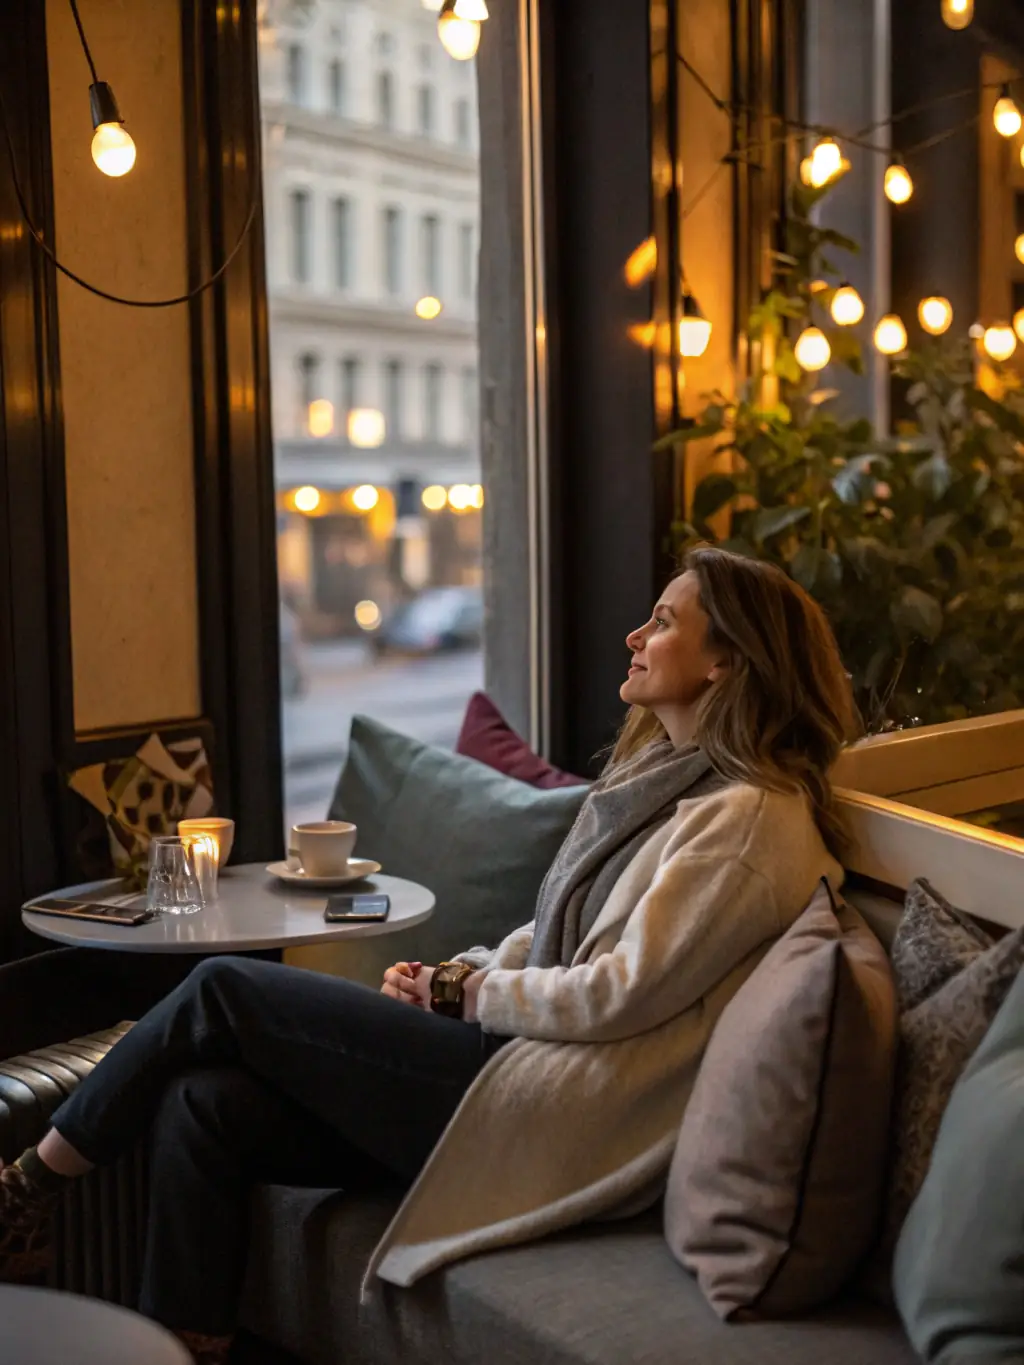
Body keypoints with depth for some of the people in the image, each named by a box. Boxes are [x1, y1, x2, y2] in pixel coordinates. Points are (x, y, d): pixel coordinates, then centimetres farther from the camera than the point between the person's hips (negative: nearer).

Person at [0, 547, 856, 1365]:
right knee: (203, 1104, -8)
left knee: (225, 991, -7)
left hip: (553, 1117, -9)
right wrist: (455, 974, 3)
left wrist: (469, 993, -6)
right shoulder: (660, 771, 18)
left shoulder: (748, 818, -12)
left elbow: (620, 993, -18)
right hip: (522, 1060, 9)